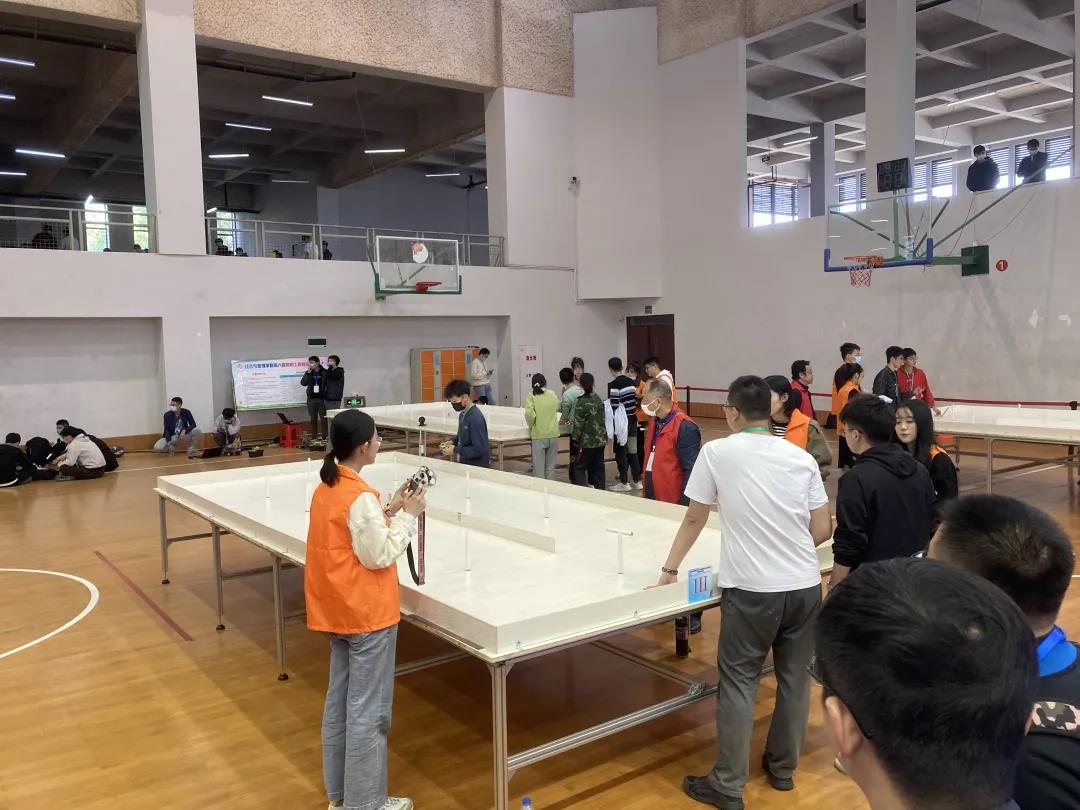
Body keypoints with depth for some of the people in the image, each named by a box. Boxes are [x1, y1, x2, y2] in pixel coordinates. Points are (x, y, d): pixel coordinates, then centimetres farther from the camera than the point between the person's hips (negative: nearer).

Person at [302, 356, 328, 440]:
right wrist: (308, 373, -14)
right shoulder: (308, 373, 5)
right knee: (313, 419, 7)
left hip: (321, 398, -3)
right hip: (311, 399, 3)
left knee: (323, 418, -3)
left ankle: (324, 436, 2)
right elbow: (303, 383, -6)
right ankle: (314, 436, 12)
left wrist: (326, 395, -10)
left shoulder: (324, 372, -3)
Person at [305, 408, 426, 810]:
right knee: (368, 709, 3)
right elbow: (379, 556, -19)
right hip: (367, 614, -9)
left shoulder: (325, 488, 5)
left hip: (338, 611, 9)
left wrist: (387, 511, 6)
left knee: (339, 699, 18)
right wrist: (407, 516, -12)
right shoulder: (361, 497, -23)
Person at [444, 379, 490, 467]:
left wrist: (456, 451, -20)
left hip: (477, 466, -8)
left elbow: (479, 449, -24)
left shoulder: (476, 418, -22)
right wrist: (453, 443, 2)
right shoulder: (463, 414, 4)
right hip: (464, 463, 8)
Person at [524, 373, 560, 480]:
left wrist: (531, 425, -1)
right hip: (553, 434, 3)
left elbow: (529, 414, -18)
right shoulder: (552, 394, 5)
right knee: (551, 466, 13)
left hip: (539, 435, -3)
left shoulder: (531, 396, -6)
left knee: (539, 467, 4)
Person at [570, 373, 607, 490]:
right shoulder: (598, 399, 5)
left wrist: (576, 439, -4)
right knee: (598, 467, 11)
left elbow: (578, 423, -13)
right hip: (600, 440, 6)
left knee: (581, 467, 3)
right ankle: (600, 488, 13)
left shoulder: (581, 402, -14)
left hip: (587, 441, -6)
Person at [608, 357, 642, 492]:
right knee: (633, 450, 12)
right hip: (632, 420, 6)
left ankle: (624, 482, 6)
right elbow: (636, 401, 8)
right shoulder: (632, 382, 5)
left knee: (621, 452, 2)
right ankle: (636, 481, 16)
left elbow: (613, 407, -17)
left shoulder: (613, 385, -14)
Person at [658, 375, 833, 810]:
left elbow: (694, 520, 3)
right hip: (805, 585, 4)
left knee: (738, 683, 5)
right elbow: (822, 530, 4)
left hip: (751, 589, -4)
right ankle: (782, 767, 33)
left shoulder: (717, 452, -5)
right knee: (795, 678, 16)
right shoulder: (802, 458, 4)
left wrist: (670, 568, 16)